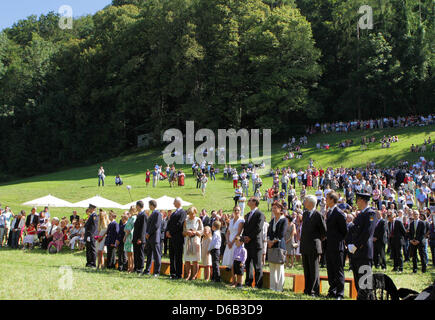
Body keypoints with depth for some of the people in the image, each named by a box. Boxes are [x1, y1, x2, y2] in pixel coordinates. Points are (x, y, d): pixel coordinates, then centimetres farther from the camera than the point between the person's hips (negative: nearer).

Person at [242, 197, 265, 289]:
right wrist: (244, 237, 3)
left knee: (257, 265, -5)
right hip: (247, 243, 8)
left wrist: (249, 237, -12)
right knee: (248, 263, 11)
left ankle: (258, 284, -2)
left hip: (255, 242, -8)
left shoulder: (260, 214, -7)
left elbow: (258, 228, -14)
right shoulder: (248, 215, 20)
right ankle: (248, 282, 17)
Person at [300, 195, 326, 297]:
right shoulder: (305, 214, 14)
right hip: (304, 246, 7)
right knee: (306, 270, 10)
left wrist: (318, 240, 1)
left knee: (314, 270, -3)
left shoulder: (318, 215, -10)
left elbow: (324, 231, -6)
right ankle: (307, 289, 17)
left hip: (313, 247, -7)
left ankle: (314, 290, 1)